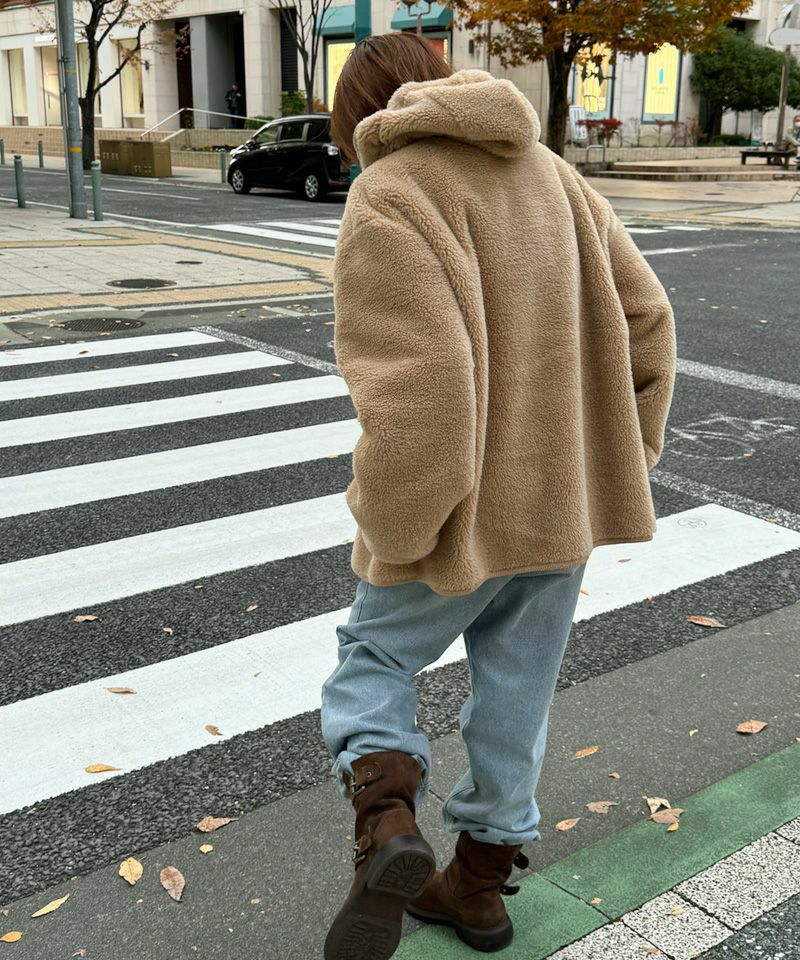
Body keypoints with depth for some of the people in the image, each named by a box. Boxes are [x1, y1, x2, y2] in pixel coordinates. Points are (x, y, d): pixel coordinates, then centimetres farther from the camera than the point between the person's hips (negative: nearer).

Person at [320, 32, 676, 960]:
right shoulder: (545, 173, 8)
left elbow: (415, 390, -26)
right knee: (516, 689, 18)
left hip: (461, 514, -6)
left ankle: (386, 824, -5)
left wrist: (392, 528, -13)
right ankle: (480, 881, 32)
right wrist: (620, 459, 13)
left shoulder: (387, 202, -14)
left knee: (373, 657, 17)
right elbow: (644, 322, 7)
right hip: (562, 502, 6)